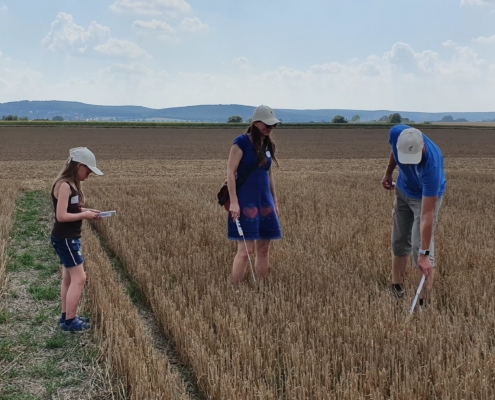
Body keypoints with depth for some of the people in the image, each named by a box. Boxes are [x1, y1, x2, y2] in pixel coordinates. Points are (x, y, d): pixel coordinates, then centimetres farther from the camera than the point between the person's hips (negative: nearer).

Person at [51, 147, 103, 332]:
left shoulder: (70, 184, 9)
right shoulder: (64, 185, -21)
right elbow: (61, 216, -24)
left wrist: (86, 210, 3)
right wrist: (85, 215, -15)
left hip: (69, 238, 10)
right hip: (64, 239, -10)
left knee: (69, 278, 15)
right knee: (79, 278, -5)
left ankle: (66, 316, 25)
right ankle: (69, 321, 3)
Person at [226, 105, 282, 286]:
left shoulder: (268, 145, 11)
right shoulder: (241, 142, -9)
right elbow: (230, 172, -12)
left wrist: (275, 201, 18)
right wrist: (233, 202, -18)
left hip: (265, 201, 7)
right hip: (245, 201, -7)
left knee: (263, 249, 7)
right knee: (245, 250, -10)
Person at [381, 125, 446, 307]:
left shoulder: (431, 166, -43)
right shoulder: (397, 134, -31)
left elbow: (427, 215, -40)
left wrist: (424, 254, -38)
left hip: (426, 196, -5)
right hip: (402, 190, 5)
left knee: (420, 246, -13)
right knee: (399, 242, 12)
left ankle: (423, 302, -3)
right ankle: (396, 286, 29)